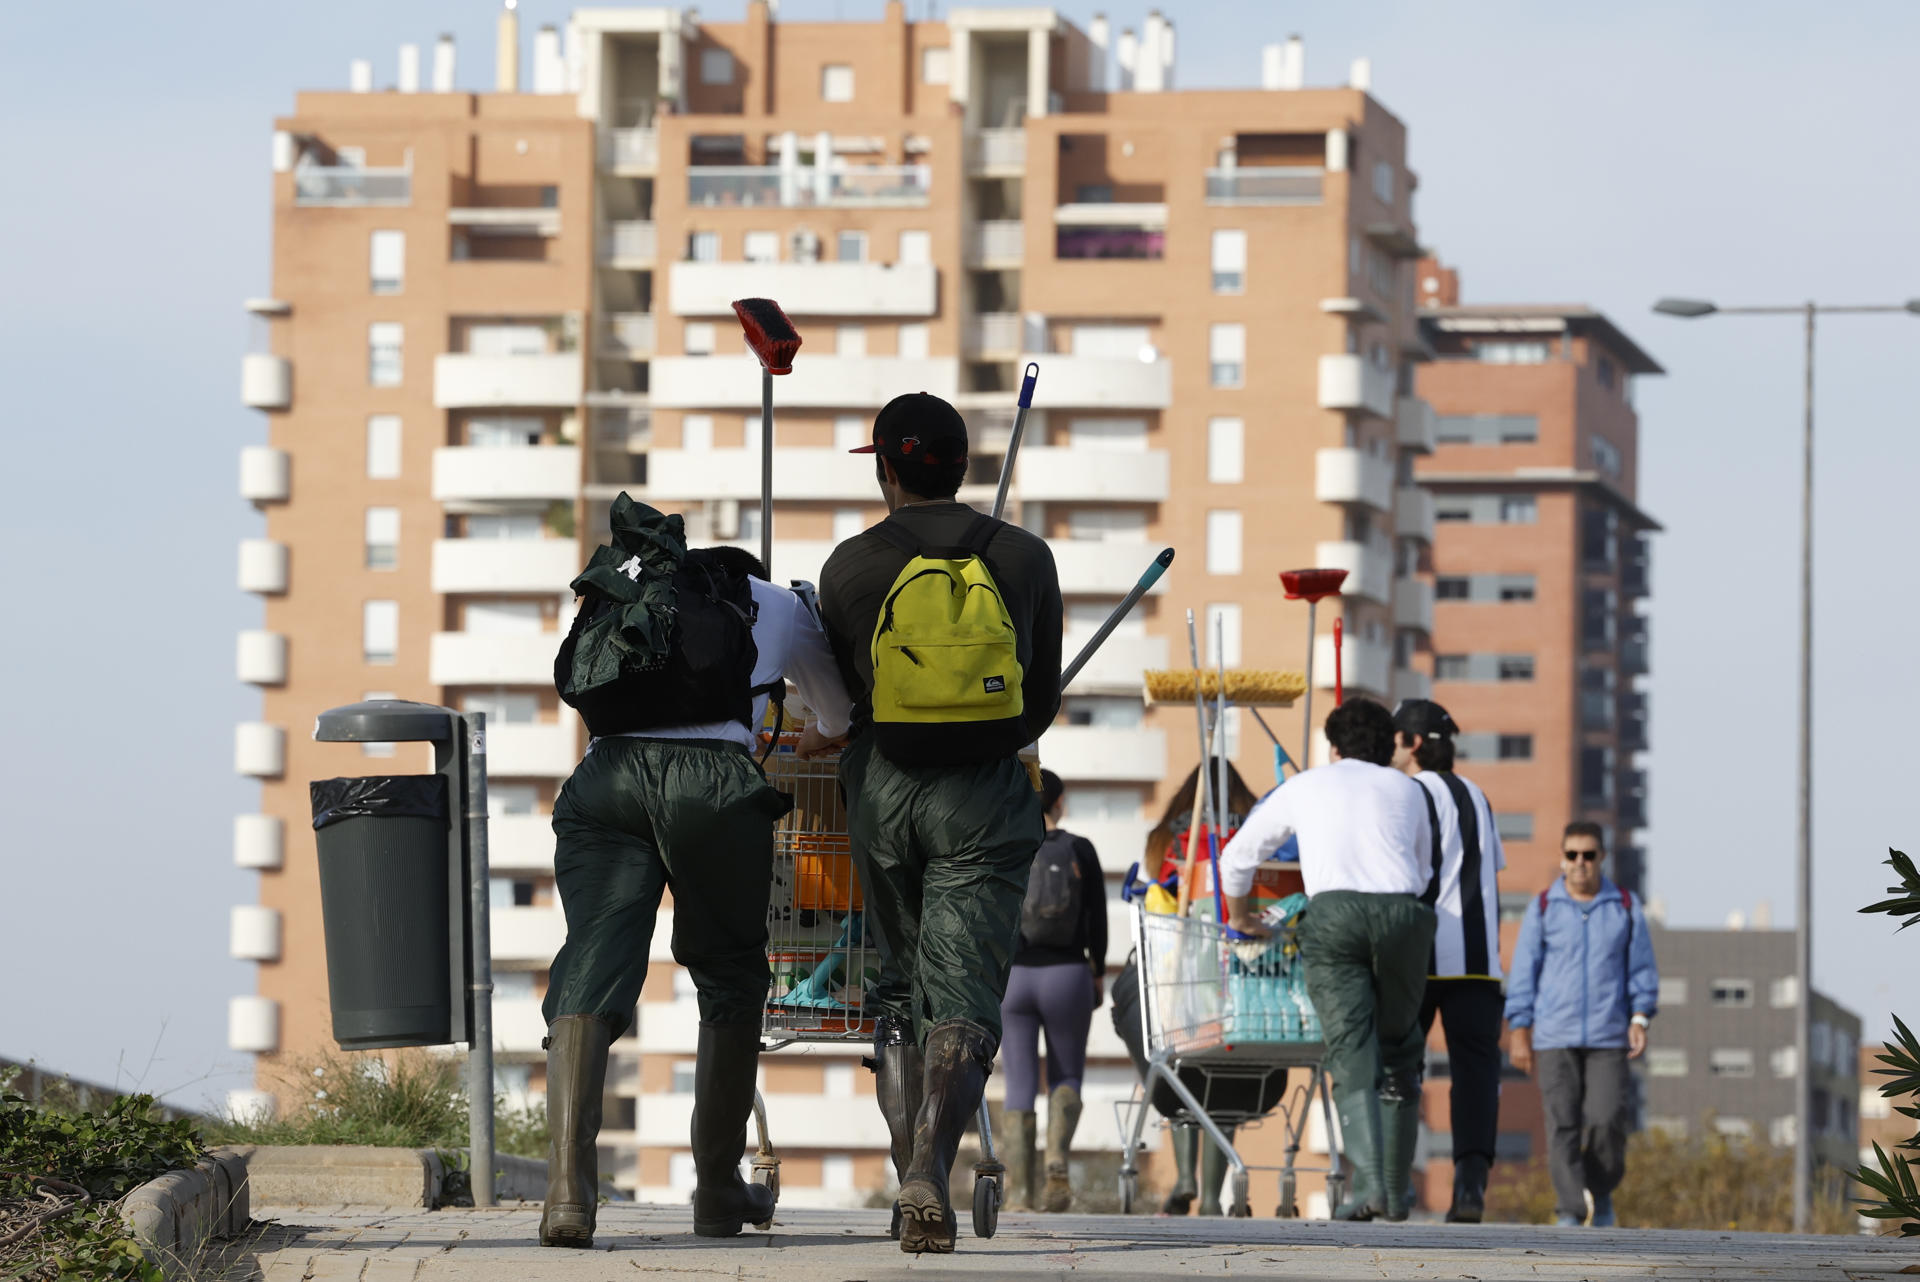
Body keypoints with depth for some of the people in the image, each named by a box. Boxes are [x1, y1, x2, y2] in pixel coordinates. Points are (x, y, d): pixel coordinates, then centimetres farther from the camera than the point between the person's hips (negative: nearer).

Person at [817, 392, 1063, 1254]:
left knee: (900, 993, 16)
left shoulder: (850, 566, -1)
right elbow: (1042, 704, 9)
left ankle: (911, 1178, 8)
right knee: (963, 994, -5)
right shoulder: (1023, 559, 2)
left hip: (884, 793, 1)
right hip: (985, 797, -1)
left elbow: (844, 692, 9)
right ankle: (931, 1163, -28)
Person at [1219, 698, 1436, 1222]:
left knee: (1353, 1056, -8)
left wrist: (1239, 918, 50)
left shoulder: (1305, 786, 24)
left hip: (1333, 911, -2)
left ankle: (1368, 1182, -25)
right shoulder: (1406, 790, 26)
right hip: (1403, 911, 2)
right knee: (1398, 1051, 16)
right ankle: (1397, 1189, 17)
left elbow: (1237, 858, 33)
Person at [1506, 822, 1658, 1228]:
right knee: (1562, 1125, -7)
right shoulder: (1543, 908, 6)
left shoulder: (1625, 908, 9)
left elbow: (1641, 967, 12)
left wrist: (1640, 1018, -1)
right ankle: (1570, 1210, -6)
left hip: (1607, 1039, 0)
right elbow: (1524, 971, 6)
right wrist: (1518, 1031, 2)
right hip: (1554, 1038, 0)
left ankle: (1601, 1194, 15)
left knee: (1607, 1122, -9)